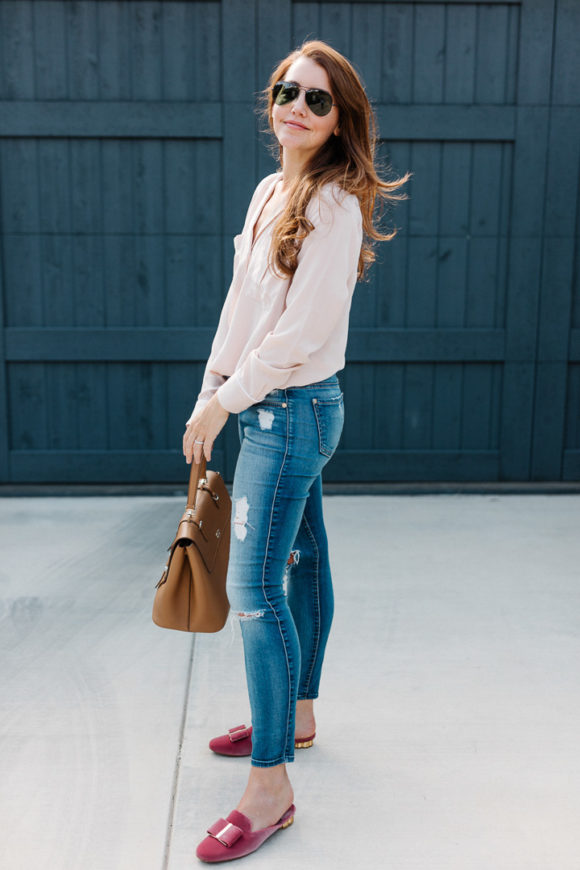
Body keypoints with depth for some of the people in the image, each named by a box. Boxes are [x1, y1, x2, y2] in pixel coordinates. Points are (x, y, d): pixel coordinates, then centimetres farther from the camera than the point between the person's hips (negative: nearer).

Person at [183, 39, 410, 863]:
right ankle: (297, 714, 35)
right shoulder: (269, 192, 11)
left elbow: (301, 334, -21)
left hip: (293, 410, -9)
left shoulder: (335, 209, -16)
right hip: (270, 407, 9)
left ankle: (270, 786, 1)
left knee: (255, 587, -9)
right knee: (301, 559, 18)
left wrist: (222, 404, -13)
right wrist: (211, 388, 7)